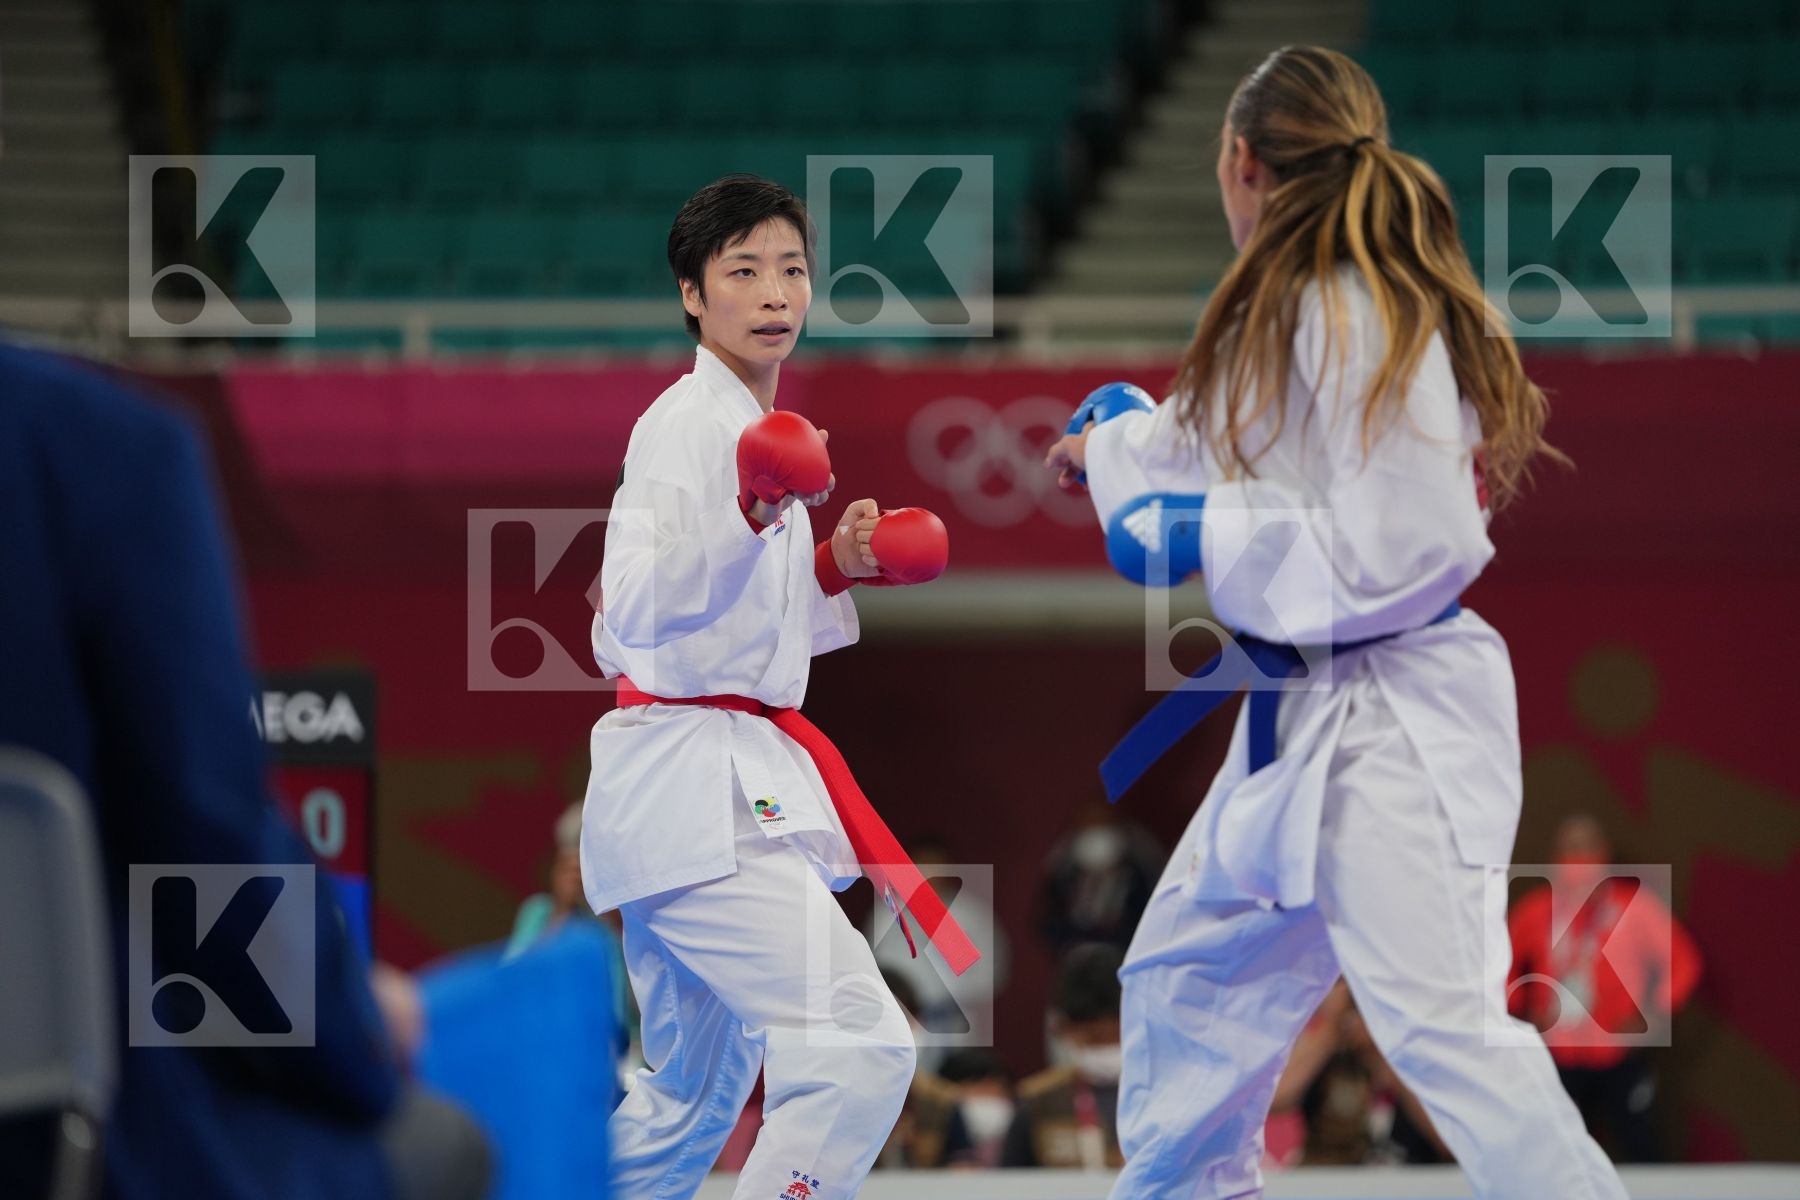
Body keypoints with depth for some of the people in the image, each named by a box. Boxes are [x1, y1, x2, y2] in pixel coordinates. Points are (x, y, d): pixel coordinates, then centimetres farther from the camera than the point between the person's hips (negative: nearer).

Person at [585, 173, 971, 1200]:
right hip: (695, 783, -10)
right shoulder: (684, 425, -11)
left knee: (695, 1094, 20)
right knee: (859, 1047, -21)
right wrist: (750, 520, -35)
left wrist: (832, 568, 9)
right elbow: (638, 610, -23)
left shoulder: (756, 428, 19)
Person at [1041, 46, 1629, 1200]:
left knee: (1446, 1022, -21)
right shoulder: (1301, 312, 11)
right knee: (1191, 976, 23)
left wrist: (1203, 540, -17)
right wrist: (1119, 445, 41)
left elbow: (1394, 552, -24)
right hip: (1306, 715, 11)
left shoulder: (1363, 322, -19)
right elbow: (1247, 461, 27)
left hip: (1388, 724, -11)